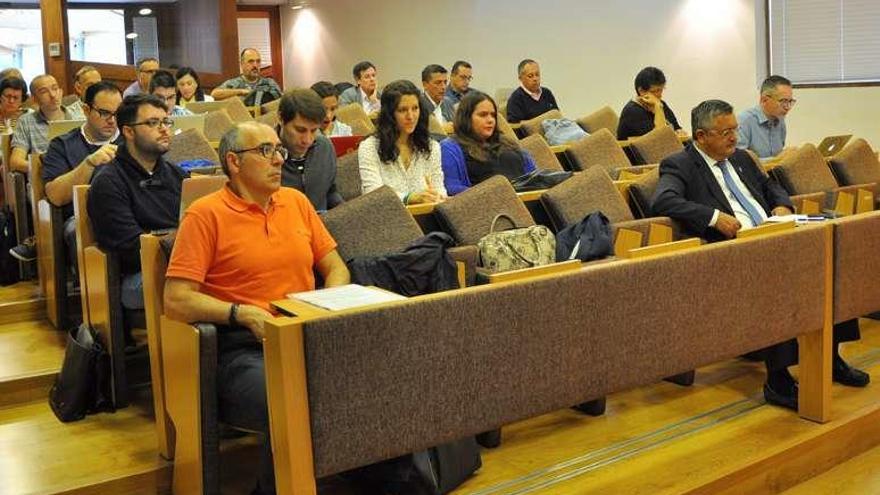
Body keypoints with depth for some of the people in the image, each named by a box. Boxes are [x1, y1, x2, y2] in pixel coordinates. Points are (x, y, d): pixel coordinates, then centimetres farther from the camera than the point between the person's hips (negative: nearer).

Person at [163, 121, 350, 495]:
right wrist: (245, 314, -16)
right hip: (243, 349, -5)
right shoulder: (206, 214, 0)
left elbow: (335, 268, 22)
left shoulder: (296, 201, 17)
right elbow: (176, 300, -6)